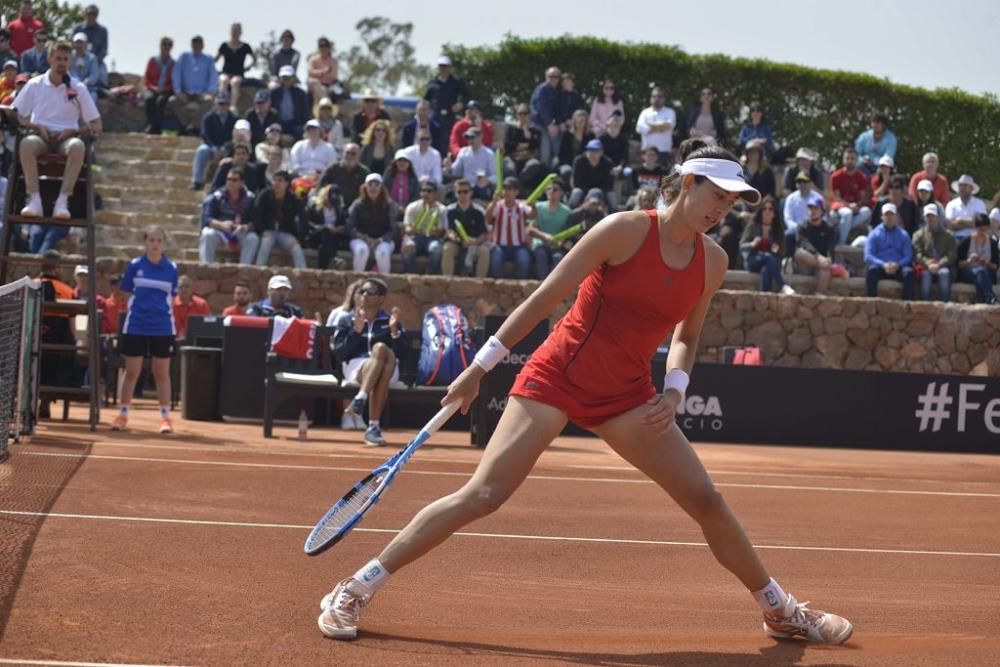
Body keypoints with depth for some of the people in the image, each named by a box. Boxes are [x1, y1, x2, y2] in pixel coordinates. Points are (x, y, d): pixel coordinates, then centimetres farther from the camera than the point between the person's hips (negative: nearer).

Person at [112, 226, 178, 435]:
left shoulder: (171, 268, 3)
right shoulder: (134, 265, 1)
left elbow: (171, 298, 10)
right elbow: (126, 294, 6)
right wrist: (135, 310, -1)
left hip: (163, 327, 0)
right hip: (136, 326, 0)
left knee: (162, 373, 5)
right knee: (131, 371, 5)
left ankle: (165, 417, 9)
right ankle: (122, 415, 14)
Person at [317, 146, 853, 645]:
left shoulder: (713, 262, 3)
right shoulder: (626, 230, -14)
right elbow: (544, 298, -11)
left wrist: (674, 389, -1)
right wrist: (480, 367, -10)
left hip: (626, 396, 5)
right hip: (557, 377, -5)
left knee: (706, 501, 0)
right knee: (483, 495, -16)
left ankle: (780, 611, 20)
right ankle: (353, 592, -8)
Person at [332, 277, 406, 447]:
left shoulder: (390, 321, 16)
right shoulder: (346, 319, 15)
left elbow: (401, 355, 4)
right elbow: (340, 354, 3)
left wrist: (394, 331, -10)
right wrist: (356, 331, -9)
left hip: (387, 370, 1)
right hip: (355, 367, -1)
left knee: (380, 348, -33)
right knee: (380, 348, -33)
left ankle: (360, 400, -48)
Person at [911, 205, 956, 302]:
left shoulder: (948, 235, 14)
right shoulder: (919, 235, 14)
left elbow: (952, 255, 3)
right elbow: (917, 255, 2)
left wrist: (939, 265, -15)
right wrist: (928, 264, -17)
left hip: (943, 266, 0)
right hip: (925, 267, 0)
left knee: (944, 273, -35)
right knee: (925, 274, -35)